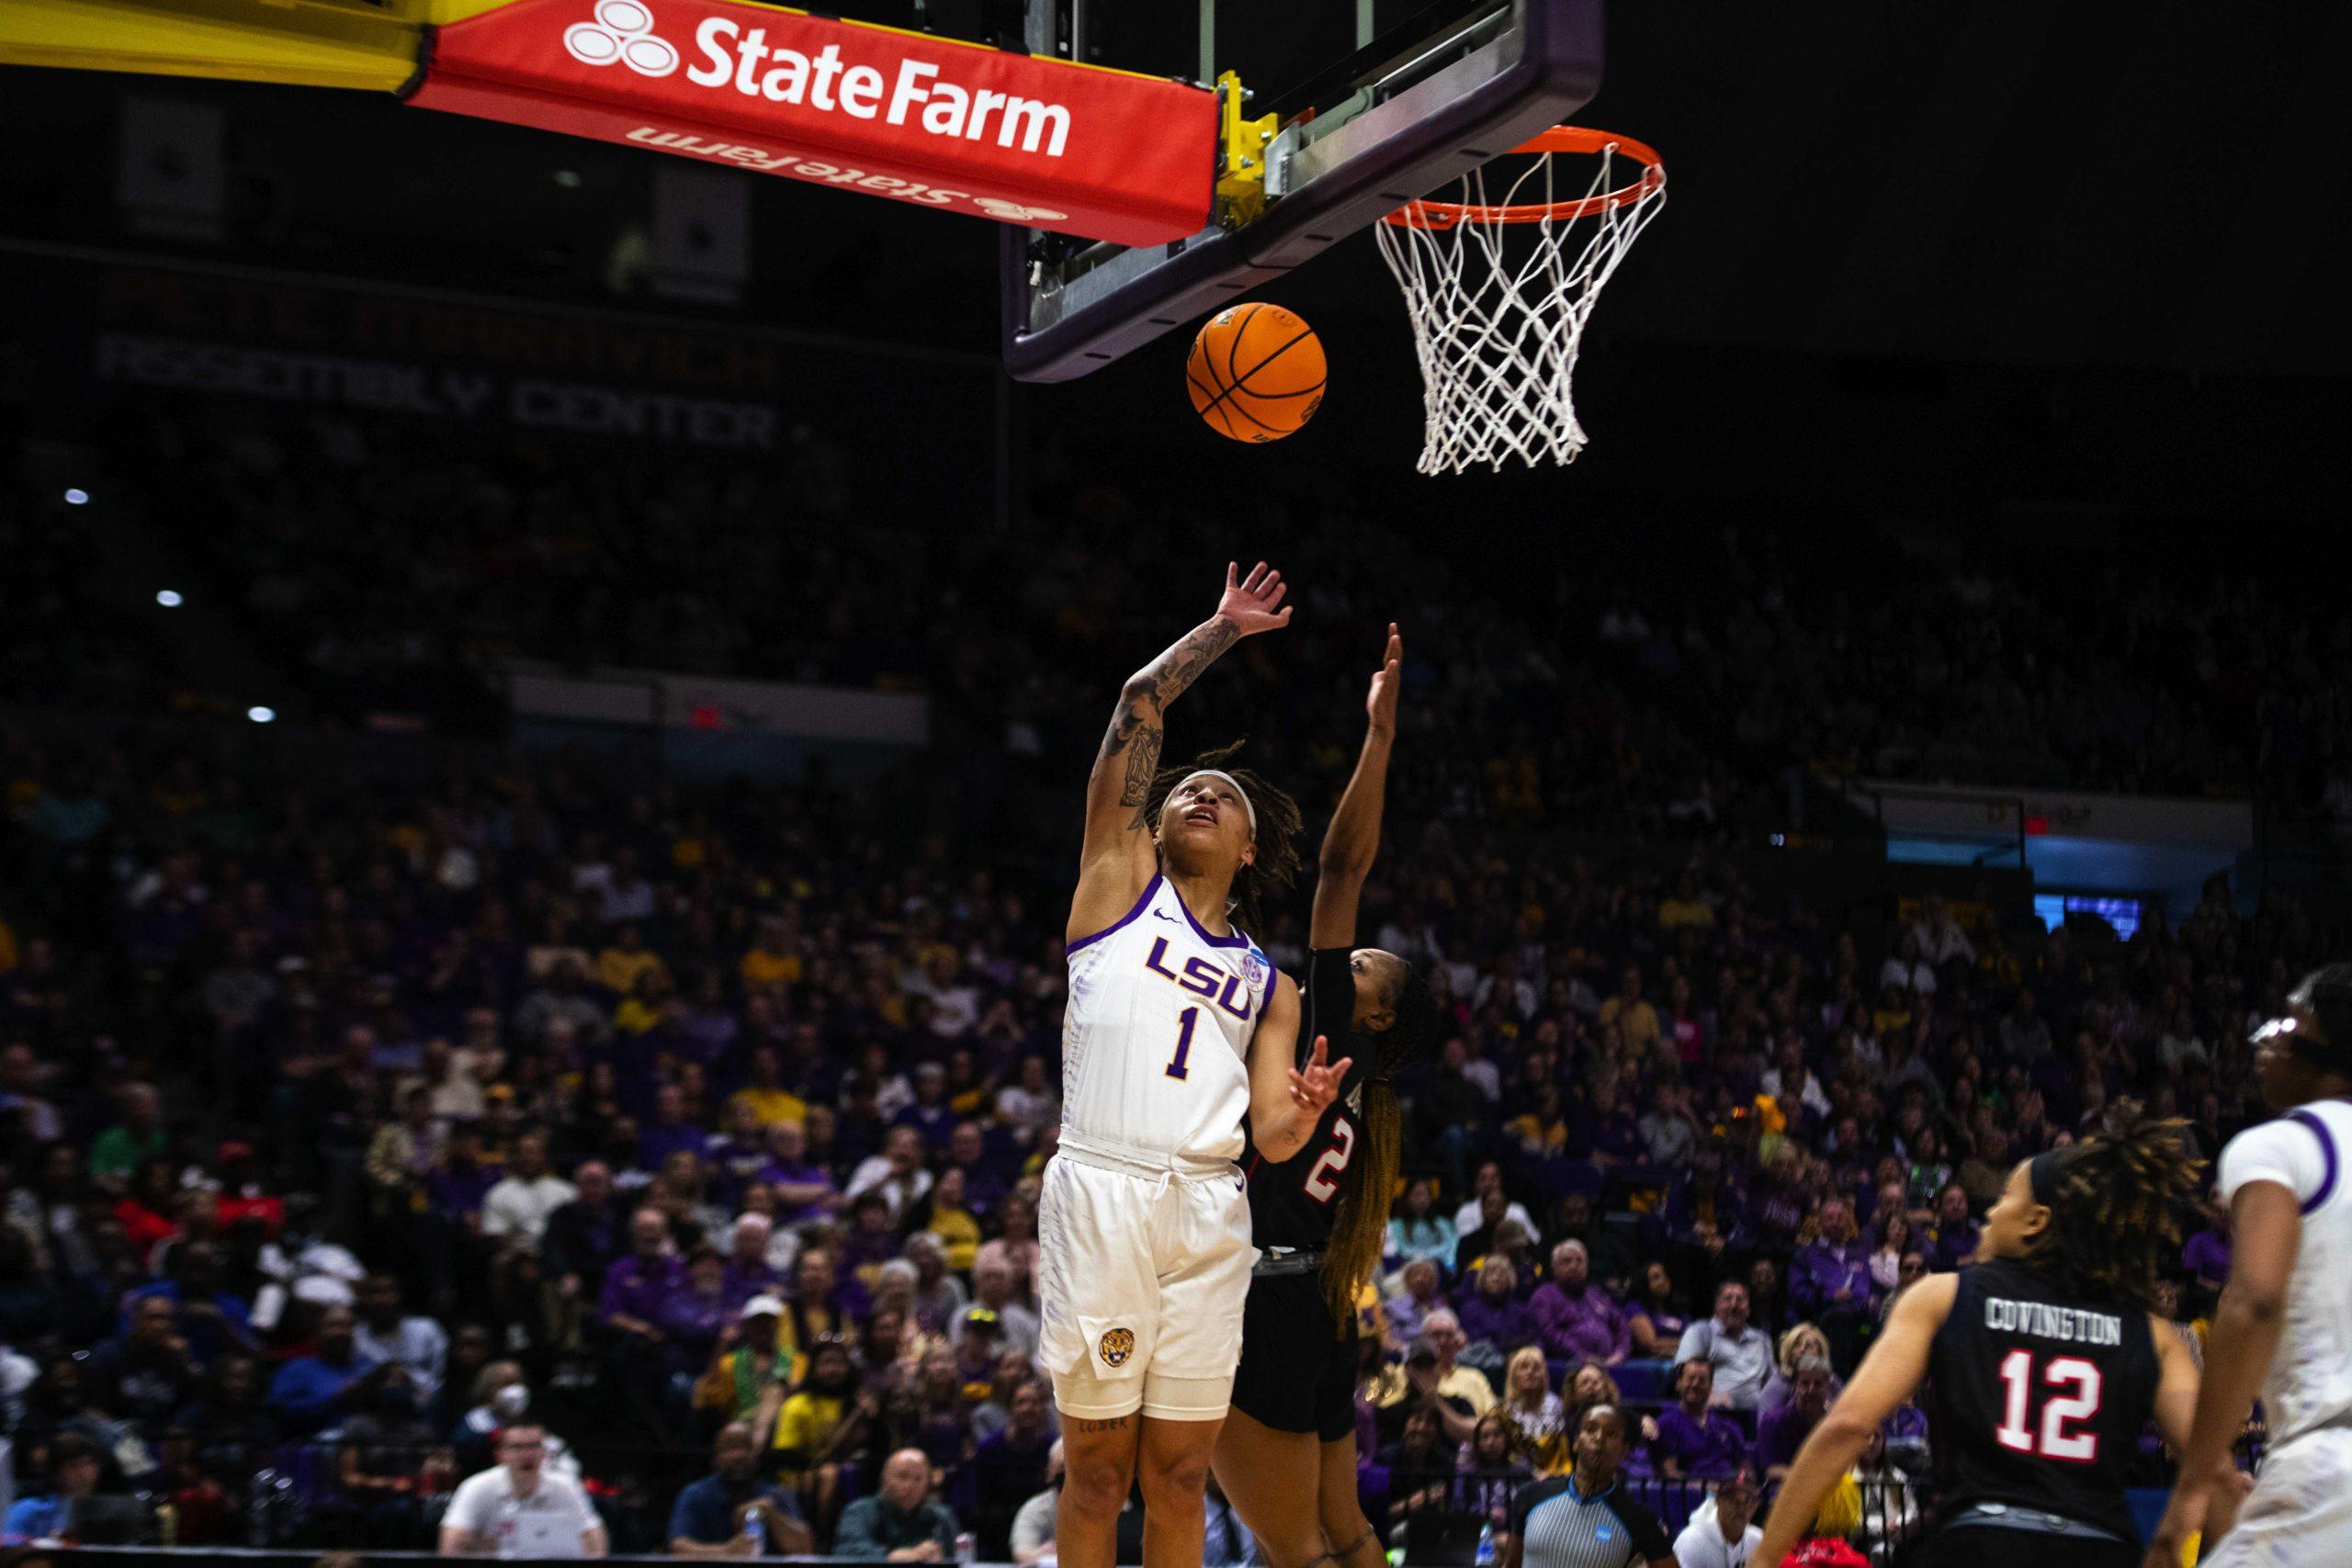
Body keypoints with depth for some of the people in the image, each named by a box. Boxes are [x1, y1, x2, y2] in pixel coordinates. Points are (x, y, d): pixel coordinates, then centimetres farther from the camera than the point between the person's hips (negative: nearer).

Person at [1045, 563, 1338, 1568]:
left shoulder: (1269, 984, 24)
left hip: (1209, 1211, 3)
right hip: (1102, 1188, -3)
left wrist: (1302, 1115, -7)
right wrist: (1223, 630, 20)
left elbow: (1270, 1138, 14)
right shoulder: (1121, 880, 17)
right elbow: (1140, 703, 10)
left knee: (1180, 1471, 3)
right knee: (1097, 1465, -3)